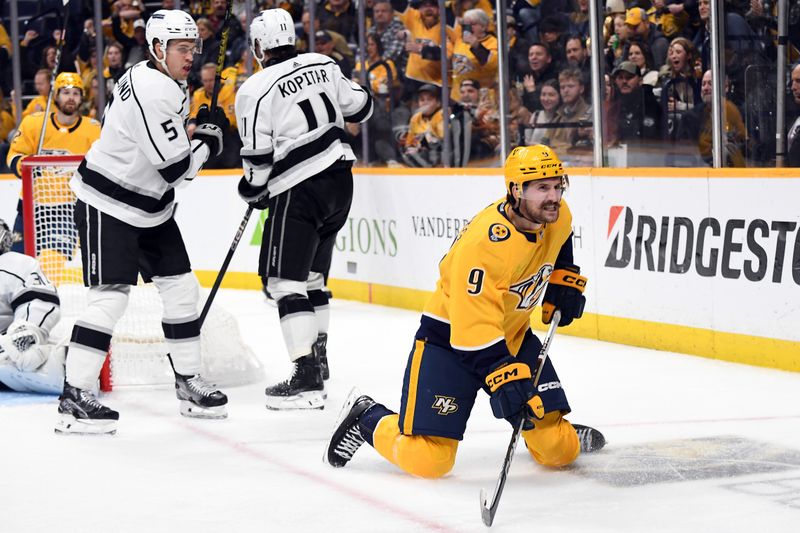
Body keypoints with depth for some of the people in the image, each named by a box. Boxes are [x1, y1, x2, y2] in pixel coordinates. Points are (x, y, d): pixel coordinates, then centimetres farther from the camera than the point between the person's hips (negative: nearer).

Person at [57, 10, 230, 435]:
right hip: (107, 206, -10)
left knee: (181, 289, 10)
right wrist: (209, 136, -11)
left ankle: (189, 384, 20)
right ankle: (74, 397, -13)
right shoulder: (151, 92, -25)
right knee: (110, 296, -15)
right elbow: (175, 166, -25)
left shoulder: (163, 81, 8)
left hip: (151, 206, 10)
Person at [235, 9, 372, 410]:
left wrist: (253, 191, 9)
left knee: (285, 282, -6)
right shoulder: (322, 65, 5)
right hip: (340, 179, 7)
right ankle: (318, 357, 31)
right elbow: (360, 107, 15)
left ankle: (307, 378, -15)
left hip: (299, 190, -7)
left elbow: (258, 158, -9)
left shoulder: (254, 91, -12)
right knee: (311, 273, 21)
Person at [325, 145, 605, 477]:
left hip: (513, 335, 7)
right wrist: (505, 379, -42)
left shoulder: (557, 216, -9)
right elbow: (475, 327, -36)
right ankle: (366, 418, 14)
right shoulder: (486, 242, -33)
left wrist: (564, 279, 8)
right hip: (450, 337, -7)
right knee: (427, 460, -14)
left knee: (559, 449, -2)